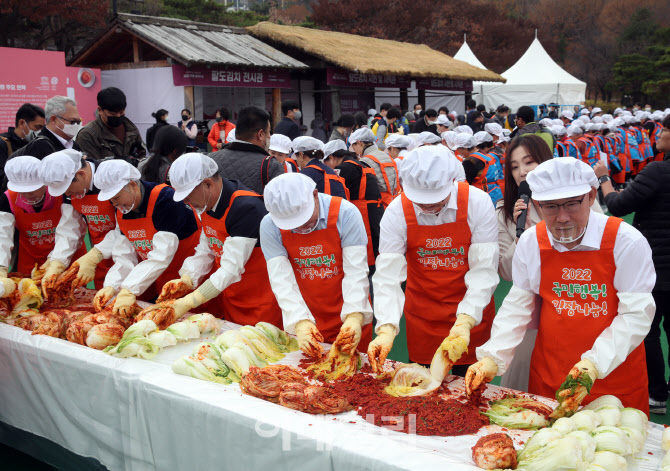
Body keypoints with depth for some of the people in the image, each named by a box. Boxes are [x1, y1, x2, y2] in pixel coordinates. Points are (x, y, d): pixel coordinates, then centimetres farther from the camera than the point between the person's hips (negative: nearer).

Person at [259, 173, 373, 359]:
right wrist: (301, 322, -29)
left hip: (348, 321, -1)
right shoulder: (270, 226, -11)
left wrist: (354, 317, -30)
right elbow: (281, 279, -16)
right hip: (304, 320, 1)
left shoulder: (345, 213, -17)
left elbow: (356, 272, -18)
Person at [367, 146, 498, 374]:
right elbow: (387, 276, -16)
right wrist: (387, 329, -29)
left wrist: (465, 321, -29)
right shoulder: (396, 212, -14)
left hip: (471, 317, -1)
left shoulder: (477, 203, -17)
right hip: (421, 319, 1)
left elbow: (484, 271, -18)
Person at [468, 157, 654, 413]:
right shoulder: (531, 241, -4)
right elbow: (517, 306, 2)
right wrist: (492, 357, -10)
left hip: (615, 376, -3)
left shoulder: (626, 242, -14)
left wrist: (595, 363, -29)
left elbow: (636, 314, -17)